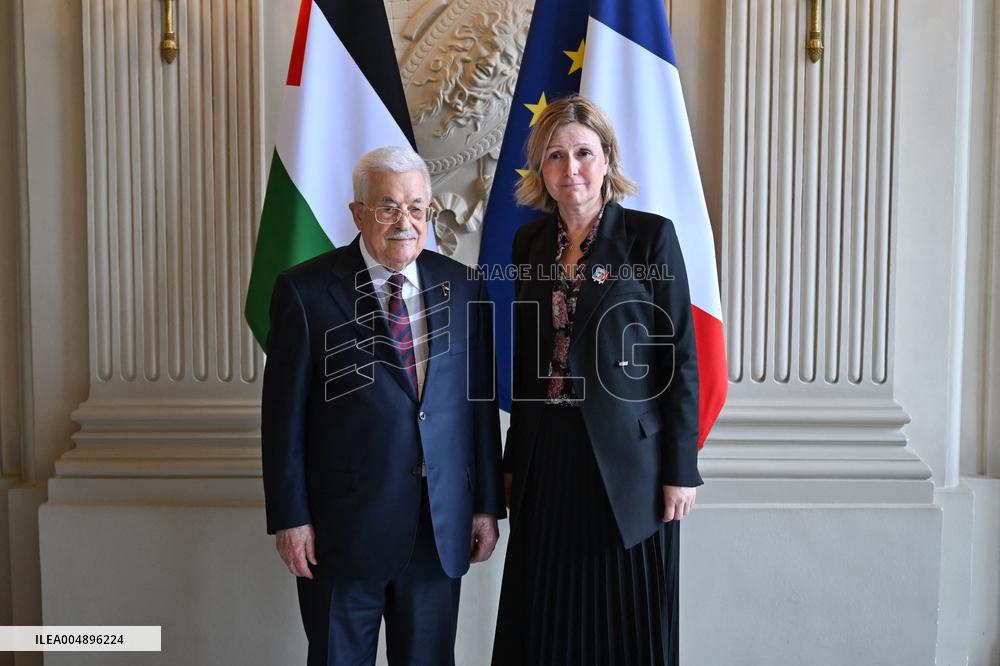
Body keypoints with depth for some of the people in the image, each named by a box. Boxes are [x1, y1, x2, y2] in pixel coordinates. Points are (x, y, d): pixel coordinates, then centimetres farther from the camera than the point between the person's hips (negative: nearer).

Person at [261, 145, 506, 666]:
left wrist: (487, 505, 6)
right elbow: (284, 413, -4)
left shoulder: (461, 288, 4)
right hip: (344, 527, -3)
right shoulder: (305, 290, -5)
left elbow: (481, 401, 6)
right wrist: (290, 518, -6)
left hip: (442, 530, 3)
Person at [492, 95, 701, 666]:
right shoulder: (531, 241, 7)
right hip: (546, 460, 4)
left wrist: (681, 469, -9)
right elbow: (526, 358, 11)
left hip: (626, 461, -4)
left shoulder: (651, 235, -6)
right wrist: (514, 461, 11)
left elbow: (681, 358, -7)